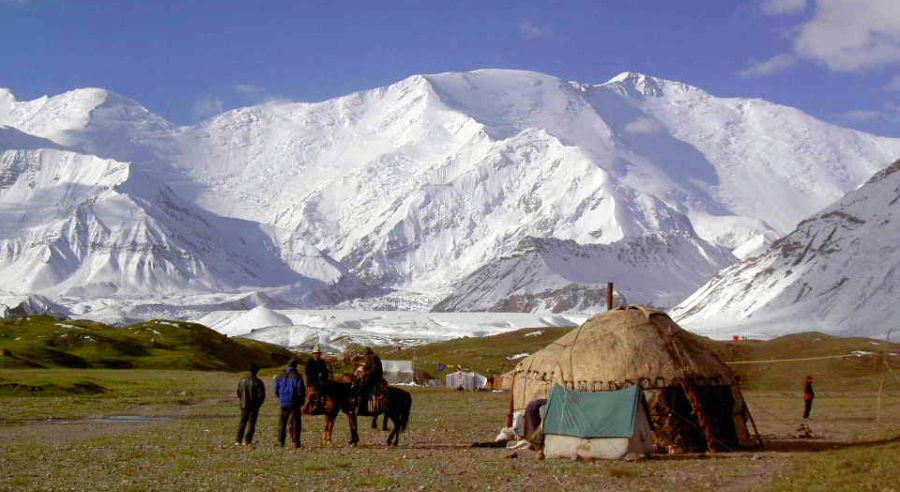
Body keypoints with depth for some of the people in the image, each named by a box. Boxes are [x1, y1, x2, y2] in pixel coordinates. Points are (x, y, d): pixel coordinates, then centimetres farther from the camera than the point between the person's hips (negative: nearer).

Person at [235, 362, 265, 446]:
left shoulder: (243, 380, 0)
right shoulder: (257, 382, -16)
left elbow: (238, 391, 9)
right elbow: (261, 395, -14)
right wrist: (259, 403, 3)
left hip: (244, 405, 5)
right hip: (254, 406, -4)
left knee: (242, 422, 14)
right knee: (251, 423, 2)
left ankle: (239, 440, 13)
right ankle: (247, 441, -2)